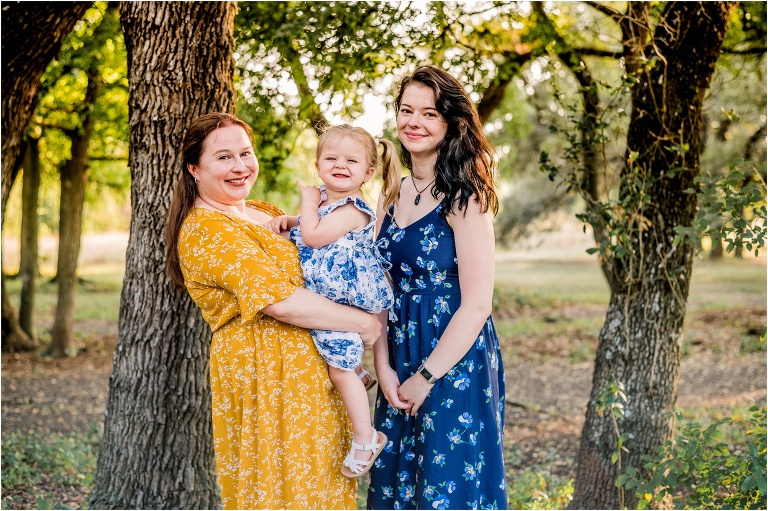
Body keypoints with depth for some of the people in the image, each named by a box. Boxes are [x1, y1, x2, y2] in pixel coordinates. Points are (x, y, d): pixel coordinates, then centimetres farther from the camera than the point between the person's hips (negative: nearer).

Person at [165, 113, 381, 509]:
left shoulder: (265, 214, 15)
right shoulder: (207, 229, -14)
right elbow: (279, 300, -23)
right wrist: (364, 323, -16)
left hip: (308, 373, 9)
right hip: (264, 375, -9)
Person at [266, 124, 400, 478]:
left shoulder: (352, 210, -20)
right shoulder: (324, 199, 8)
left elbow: (313, 236, -27)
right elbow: (304, 226, 22)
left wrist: (309, 201, -13)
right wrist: (285, 221, 0)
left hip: (345, 301, -10)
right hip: (323, 301, 10)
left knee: (339, 367, -5)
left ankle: (365, 437, 5)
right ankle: (358, 373, 45)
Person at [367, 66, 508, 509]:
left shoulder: (464, 198, -12)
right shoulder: (392, 198, 8)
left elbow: (476, 305, -15)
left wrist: (427, 376, -13)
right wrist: (383, 367, -5)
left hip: (455, 365, -6)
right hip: (400, 366, 7)